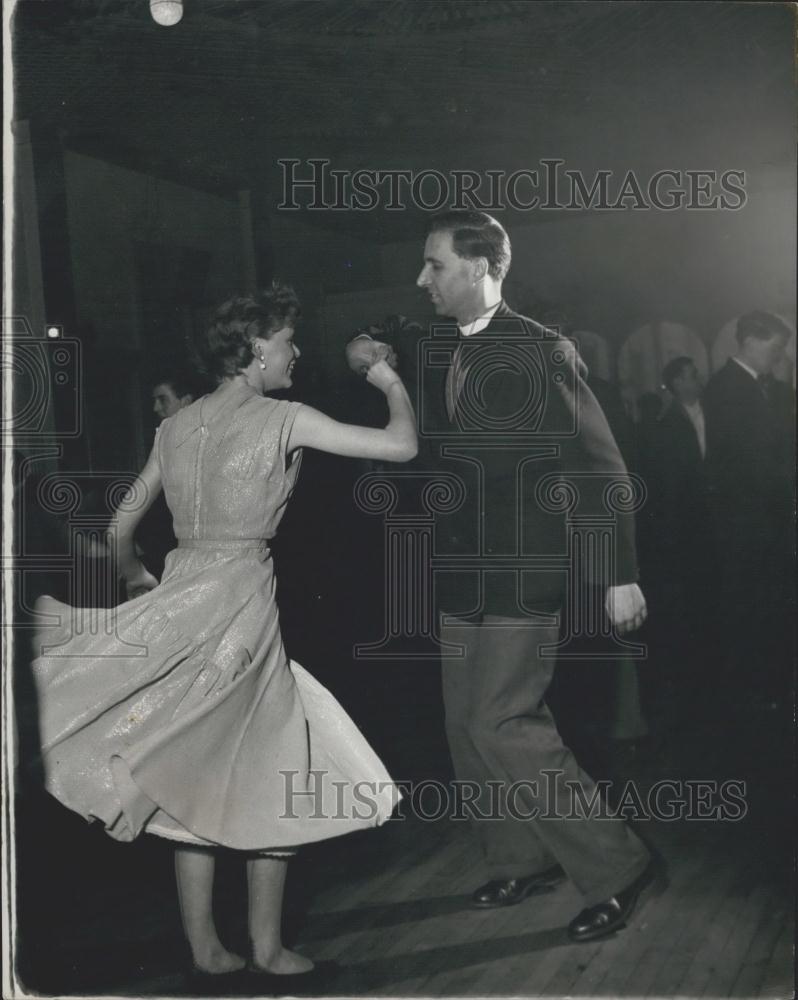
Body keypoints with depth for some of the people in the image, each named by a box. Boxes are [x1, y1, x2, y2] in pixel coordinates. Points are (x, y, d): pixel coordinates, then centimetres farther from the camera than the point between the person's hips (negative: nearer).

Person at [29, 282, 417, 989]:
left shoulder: (176, 425, 11)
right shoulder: (283, 418, -6)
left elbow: (122, 530, 16)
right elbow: (401, 446, -6)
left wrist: (139, 579, 35)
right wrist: (390, 381, 12)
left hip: (177, 598, 6)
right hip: (240, 597, -6)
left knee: (195, 776, 12)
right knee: (270, 776, 8)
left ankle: (206, 948, 21)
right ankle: (267, 951, 17)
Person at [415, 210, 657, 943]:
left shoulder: (540, 351, -12)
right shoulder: (445, 359, 9)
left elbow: (601, 464, -11)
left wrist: (620, 574, -12)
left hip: (523, 575, -8)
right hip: (463, 576, 8)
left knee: (503, 725, -11)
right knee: (469, 729, 11)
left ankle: (615, 867, 5)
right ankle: (521, 861, 29)